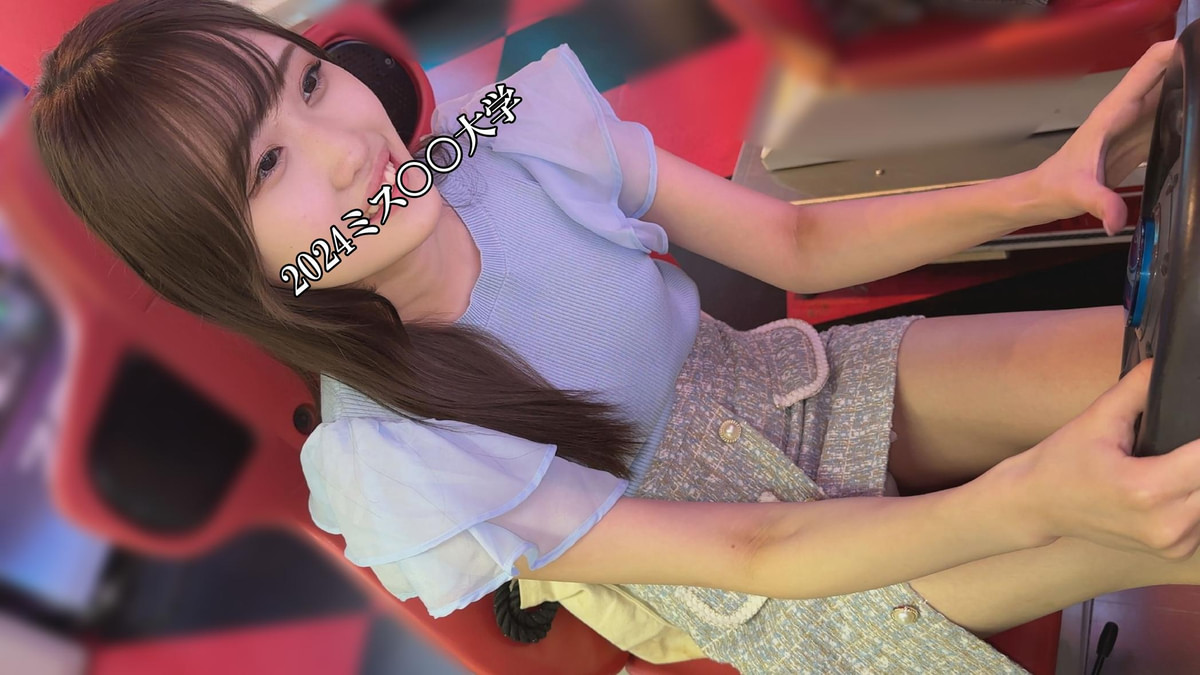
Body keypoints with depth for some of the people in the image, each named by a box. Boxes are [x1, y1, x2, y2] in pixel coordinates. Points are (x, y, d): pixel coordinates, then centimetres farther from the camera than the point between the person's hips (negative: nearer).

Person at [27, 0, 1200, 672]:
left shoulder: (517, 134, -20)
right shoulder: (396, 464, -29)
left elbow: (796, 244, -9)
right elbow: (751, 554, -26)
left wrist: (1036, 190, -23)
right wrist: (1025, 502, -41)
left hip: (780, 391, 4)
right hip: (755, 566, -4)